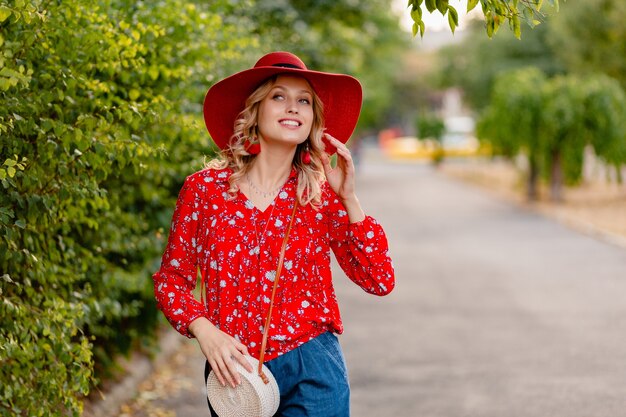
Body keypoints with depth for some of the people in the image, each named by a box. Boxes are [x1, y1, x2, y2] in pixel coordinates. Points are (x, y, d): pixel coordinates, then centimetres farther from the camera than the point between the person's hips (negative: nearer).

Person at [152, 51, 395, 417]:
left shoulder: (322, 194, 1)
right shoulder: (204, 188, 0)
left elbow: (381, 281, -3)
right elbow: (172, 277, 6)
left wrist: (348, 198, -9)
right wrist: (204, 331, -11)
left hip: (312, 370, 0)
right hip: (233, 371, 0)